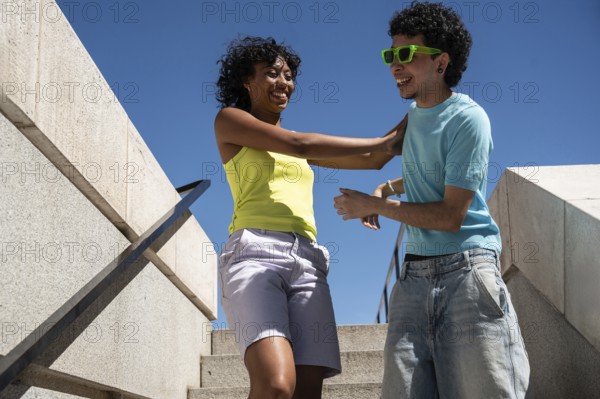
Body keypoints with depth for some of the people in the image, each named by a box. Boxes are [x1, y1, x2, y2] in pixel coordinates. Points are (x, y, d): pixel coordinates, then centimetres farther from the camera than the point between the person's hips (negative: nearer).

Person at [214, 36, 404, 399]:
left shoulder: (301, 148, 29)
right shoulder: (228, 119, 13)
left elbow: (372, 160, 24)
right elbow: (298, 145, -1)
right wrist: (382, 141, 2)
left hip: (306, 262, 6)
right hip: (254, 255, -5)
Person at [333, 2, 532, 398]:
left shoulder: (468, 119, -9)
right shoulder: (415, 113, 16)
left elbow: (451, 215, -13)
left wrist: (374, 205, -6)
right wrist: (387, 189, 16)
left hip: (467, 270, -7)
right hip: (414, 276, 7)